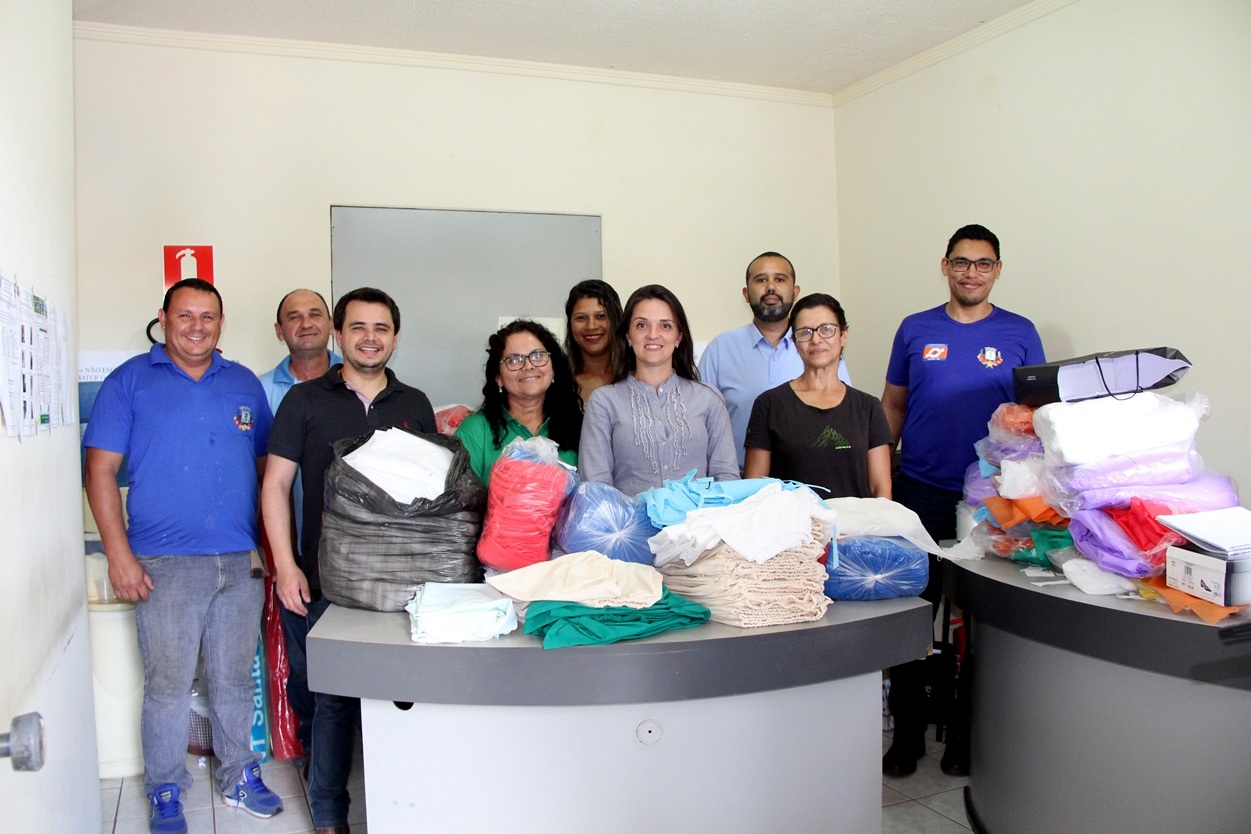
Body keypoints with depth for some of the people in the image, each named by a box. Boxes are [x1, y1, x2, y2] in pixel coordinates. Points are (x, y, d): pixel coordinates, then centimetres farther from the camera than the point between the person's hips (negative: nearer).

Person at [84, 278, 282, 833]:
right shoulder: (130, 381, 0)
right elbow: (101, 469, -3)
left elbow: (267, 466, 14)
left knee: (234, 678, 13)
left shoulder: (244, 384, 10)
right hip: (164, 564, -3)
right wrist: (119, 554, -10)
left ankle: (239, 777, 29)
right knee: (167, 684, 5)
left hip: (242, 561, 3)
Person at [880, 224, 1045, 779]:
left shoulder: (1020, 333, 5)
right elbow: (892, 406, 11)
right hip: (919, 493, 0)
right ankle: (907, 735, 17)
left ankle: (965, 737, 23)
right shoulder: (915, 330, 7)